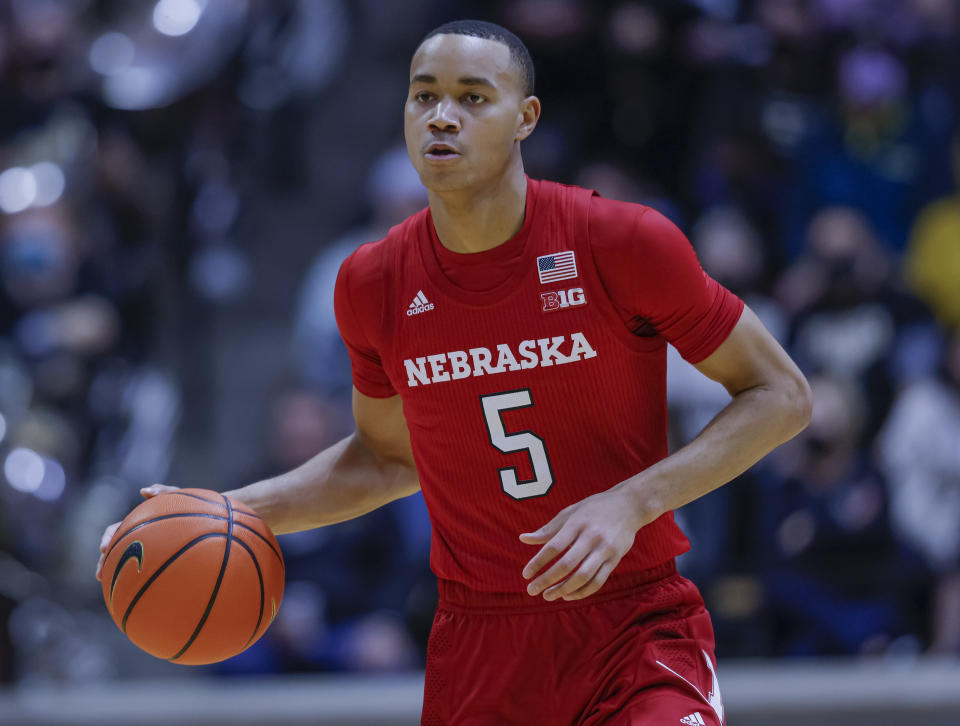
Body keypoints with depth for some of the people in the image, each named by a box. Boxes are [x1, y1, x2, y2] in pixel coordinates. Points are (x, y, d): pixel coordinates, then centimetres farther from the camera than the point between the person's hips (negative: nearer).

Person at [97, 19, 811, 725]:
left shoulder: (624, 242, -12)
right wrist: (235, 512, 4)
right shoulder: (373, 283, -1)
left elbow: (783, 397, -5)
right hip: (477, 641, 3)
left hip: (635, 625, -3)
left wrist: (631, 502, -16)